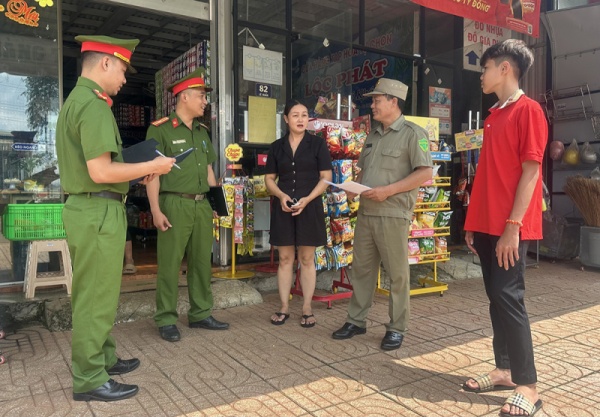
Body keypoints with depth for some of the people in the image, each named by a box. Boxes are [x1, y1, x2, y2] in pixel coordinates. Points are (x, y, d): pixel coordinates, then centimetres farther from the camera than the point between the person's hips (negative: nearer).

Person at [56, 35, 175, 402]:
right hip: (98, 212, -11)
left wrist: (136, 173, 14)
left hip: (90, 209, 11)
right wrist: (151, 166, -12)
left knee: (99, 293, 19)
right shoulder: (93, 104, -15)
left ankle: (103, 359, 32)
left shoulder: (76, 100, 18)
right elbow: (101, 172, -23)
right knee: (96, 298, -1)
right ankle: (89, 380, 12)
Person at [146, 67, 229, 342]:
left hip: (202, 205, 7)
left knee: (202, 262, 11)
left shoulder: (202, 132, 16)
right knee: (170, 265, -1)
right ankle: (166, 320, 11)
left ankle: (200, 314, 23)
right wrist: (155, 209, -15)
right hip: (175, 204, -6)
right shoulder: (160, 129, -5)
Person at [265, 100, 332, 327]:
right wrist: (280, 195, -10)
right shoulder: (277, 146, 8)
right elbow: (269, 178, 10)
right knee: (285, 258, 6)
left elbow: (326, 177, -3)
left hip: (310, 207, -2)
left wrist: (307, 199, -16)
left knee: (307, 259, 4)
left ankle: (307, 308, 13)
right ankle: (284, 307, 16)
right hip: (283, 207, 2)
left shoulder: (317, 143, 1)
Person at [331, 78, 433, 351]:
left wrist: (388, 190, -20)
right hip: (365, 212, 7)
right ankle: (356, 321, 23)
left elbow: (425, 173, -13)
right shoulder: (373, 136, 17)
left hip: (393, 214, -7)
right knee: (361, 269, 11)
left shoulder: (412, 133, -5)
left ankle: (396, 328, 15)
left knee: (397, 273, 3)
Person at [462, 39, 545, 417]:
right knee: (496, 297, 11)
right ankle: (505, 370, 22)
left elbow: (530, 171, -13)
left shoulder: (528, 110, -7)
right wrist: (474, 223, 15)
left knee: (508, 297, -7)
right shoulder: (494, 115, 17)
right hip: (487, 225, 8)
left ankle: (528, 386, 4)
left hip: (510, 227, -8)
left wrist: (513, 225, -18)